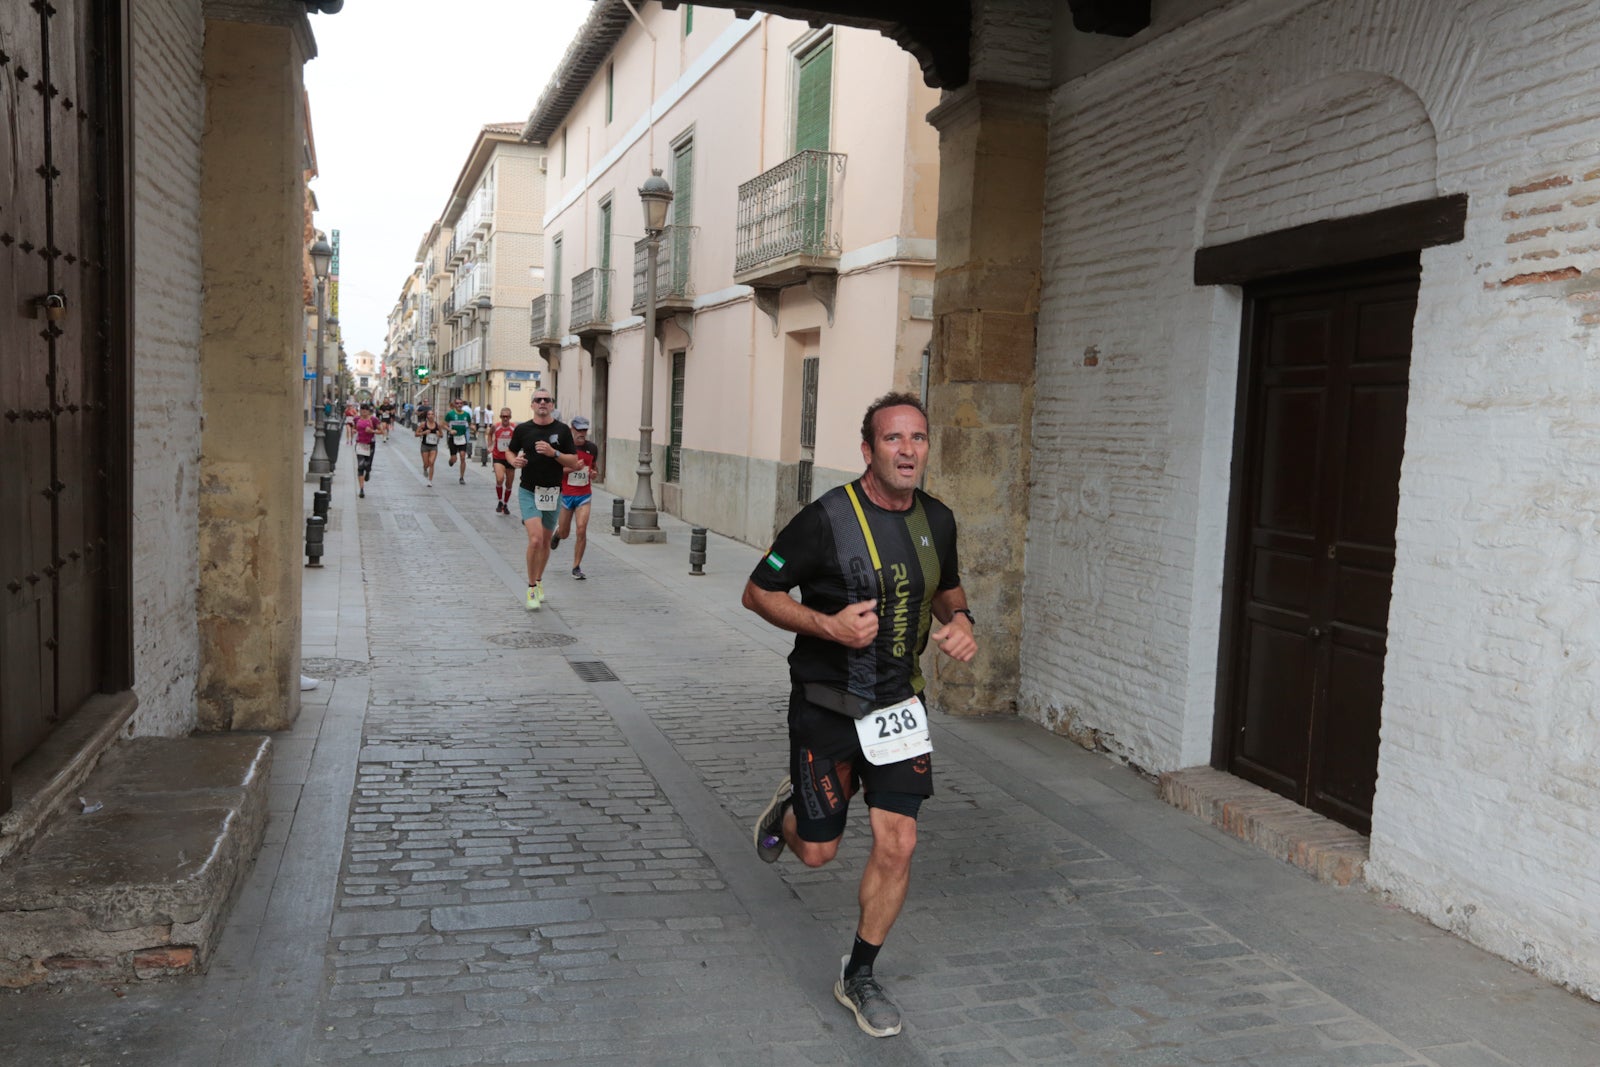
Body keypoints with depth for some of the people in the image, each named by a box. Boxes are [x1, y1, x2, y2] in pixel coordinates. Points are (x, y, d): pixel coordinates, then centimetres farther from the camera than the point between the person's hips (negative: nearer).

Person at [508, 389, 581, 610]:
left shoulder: (562, 430, 0)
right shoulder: (522, 429, 0)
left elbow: (574, 461, 0)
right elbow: (510, 451, 16)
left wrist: (554, 453, -16)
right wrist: (514, 461, -6)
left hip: (552, 492, 2)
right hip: (529, 491, -2)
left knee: (545, 542, 13)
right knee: (535, 539, -17)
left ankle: (539, 581, 35)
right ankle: (531, 588, -3)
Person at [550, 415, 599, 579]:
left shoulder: (592, 448, 3)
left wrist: (593, 474, -3)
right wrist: (573, 467, -24)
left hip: (584, 495, 2)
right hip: (565, 494, -1)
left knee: (582, 530, -14)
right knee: (564, 533, 10)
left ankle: (577, 567, -2)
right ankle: (557, 532, 50)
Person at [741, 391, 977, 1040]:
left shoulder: (936, 521, 0)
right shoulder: (827, 519, -17)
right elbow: (758, 592, -10)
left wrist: (960, 623, -4)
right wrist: (828, 625, -24)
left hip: (897, 705, 4)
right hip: (825, 707, -4)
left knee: (897, 842, -1)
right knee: (817, 851, 8)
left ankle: (859, 977, 21)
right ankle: (789, 807, 45)